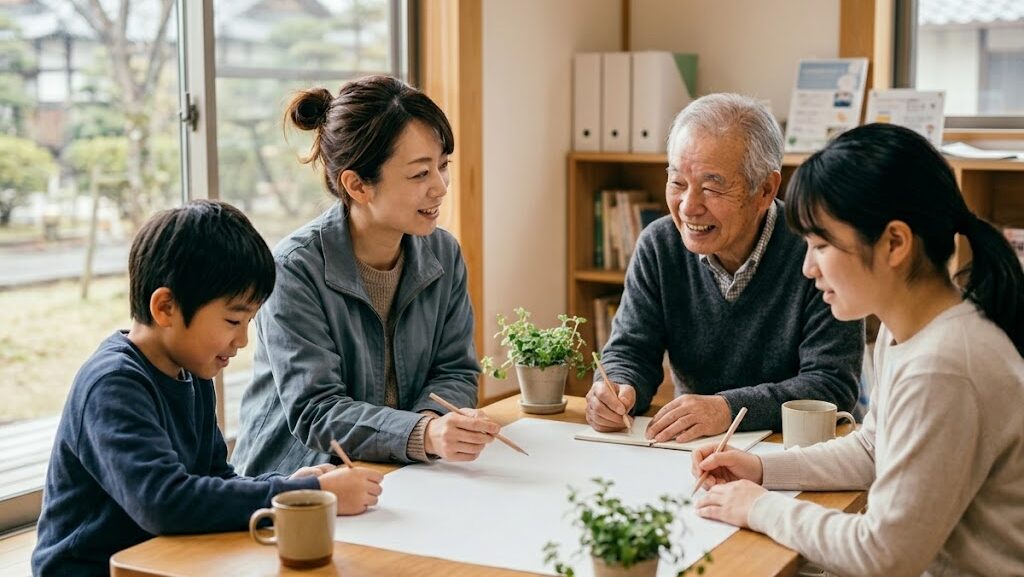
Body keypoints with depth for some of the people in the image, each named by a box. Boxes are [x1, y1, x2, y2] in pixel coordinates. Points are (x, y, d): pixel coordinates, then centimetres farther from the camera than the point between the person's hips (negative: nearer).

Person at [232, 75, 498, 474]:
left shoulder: (443, 254, 2)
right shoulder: (294, 270, -16)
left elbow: (455, 372, 5)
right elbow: (314, 412, -21)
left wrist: (433, 421, -19)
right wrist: (423, 435, -36)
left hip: (401, 481, 5)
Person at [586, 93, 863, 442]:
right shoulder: (659, 246, 0)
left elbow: (833, 384, -17)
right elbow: (629, 352, 4)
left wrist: (728, 409, -29)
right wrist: (616, 391, -20)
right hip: (688, 452, 4)